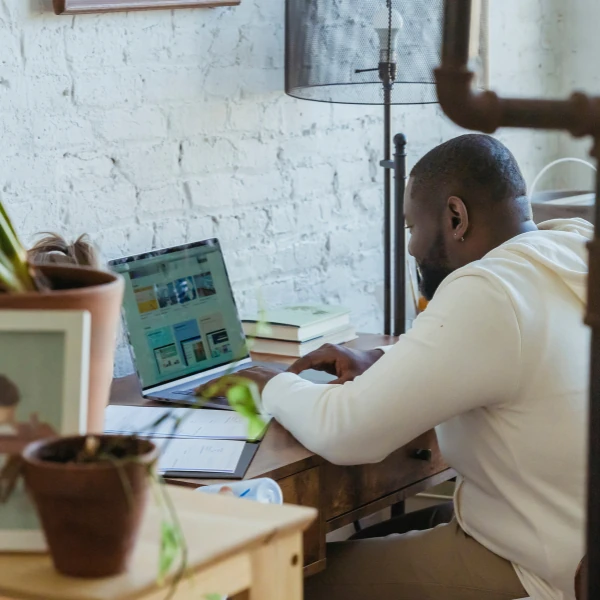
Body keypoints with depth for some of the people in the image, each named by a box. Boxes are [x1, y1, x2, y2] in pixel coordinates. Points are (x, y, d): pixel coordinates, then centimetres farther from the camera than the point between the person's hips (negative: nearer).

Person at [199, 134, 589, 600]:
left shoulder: (486, 294, -24)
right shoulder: (575, 251, 5)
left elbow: (343, 431, -23)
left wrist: (274, 387, -2)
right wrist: (380, 362, 12)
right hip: (574, 541, 9)